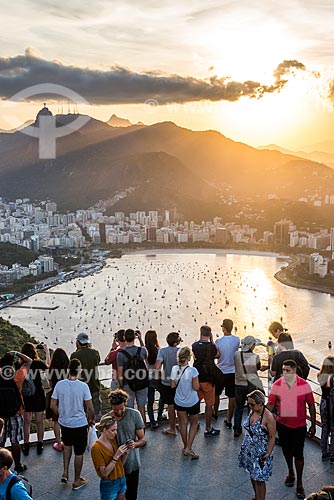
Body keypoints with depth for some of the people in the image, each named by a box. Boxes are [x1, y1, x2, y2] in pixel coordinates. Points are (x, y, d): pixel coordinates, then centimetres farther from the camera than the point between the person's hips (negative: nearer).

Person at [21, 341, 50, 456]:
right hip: (38, 396, -1)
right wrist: (47, 351, 16)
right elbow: (47, 366, 8)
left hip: (26, 397, 1)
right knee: (40, 422, 12)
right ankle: (40, 446, 20)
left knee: (26, 422, 13)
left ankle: (26, 446, 21)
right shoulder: (38, 363, -14)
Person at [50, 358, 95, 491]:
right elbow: (90, 407, -11)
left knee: (67, 445, 30)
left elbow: (53, 405, -4)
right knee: (79, 453, 12)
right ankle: (76, 481, 24)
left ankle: (65, 473, 26)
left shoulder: (59, 385, -11)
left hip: (64, 423, 3)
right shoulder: (83, 386, -18)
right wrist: (92, 419, 8)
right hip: (80, 424, -3)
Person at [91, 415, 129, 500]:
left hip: (122, 480, 6)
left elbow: (121, 463, 7)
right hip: (109, 485, -6)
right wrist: (116, 456, -27)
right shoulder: (96, 448, -21)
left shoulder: (113, 440, -1)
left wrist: (126, 453, -12)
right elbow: (105, 472, -21)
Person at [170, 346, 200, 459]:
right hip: (192, 402, -3)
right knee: (194, 424, 17)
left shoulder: (174, 369, -13)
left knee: (183, 423, 19)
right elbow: (196, 387, -19)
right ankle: (189, 448, 9)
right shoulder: (192, 370, -24)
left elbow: (173, 385, -4)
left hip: (179, 402, 3)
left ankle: (185, 447, 28)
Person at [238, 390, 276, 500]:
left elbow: (272, 437, -18)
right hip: (249, 449, 7)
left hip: (260, 453, -7)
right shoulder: (252, 411, -4)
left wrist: (268, 454, -22)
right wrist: (245, 445, 16)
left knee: (259, 480, 3)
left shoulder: (268, 417, -25)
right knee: (252, 475, 21)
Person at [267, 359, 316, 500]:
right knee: (287, 451, 18)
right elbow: (270, 404, -5)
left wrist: (313, 425, -1)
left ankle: (299, 483, 18)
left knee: (298, 454, 1)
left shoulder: (304, 385, -14)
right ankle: (290, 473, 43)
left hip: (299, 426, -2)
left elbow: (311, 405, -5)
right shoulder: (277, 385, -10)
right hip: (283, 424, 2)